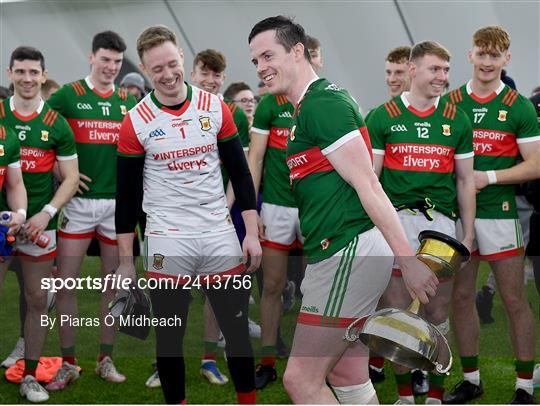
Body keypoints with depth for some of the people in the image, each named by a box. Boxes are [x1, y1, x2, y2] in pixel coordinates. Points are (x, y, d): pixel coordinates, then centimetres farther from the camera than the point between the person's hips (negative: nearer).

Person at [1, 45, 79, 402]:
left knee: (38, 299, 5)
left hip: (39, 223, 0)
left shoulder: (56, 124, 2)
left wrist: (46, 213, -11)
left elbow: (71, 177, 3)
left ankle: (30, 376, 15)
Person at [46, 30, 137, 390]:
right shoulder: (68, 95, -1)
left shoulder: (128, 101, 9)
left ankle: (106, 358, 19)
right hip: (79, 201, -3)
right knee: (66, 281, -3)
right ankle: (68, 363, 7)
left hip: (118, 202, 3)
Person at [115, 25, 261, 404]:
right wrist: (126, 260, 0)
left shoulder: (215, 107, 0)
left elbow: (240, 173, 6)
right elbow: (127, 196, 0)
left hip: (220, 236, 2)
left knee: (237, 329, 8)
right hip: (168, 243, -2)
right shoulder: (135, 122, -5)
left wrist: (252, 233, 0)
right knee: (170, 337, 6)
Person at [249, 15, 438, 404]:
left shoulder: (322, 104, -12)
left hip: (348, 255, -10)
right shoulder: (310, 106, 19)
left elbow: (368, 185, -18)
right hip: (342, 256, 10)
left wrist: (408, 259, -21)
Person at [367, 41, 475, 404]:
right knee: (398, 313, 3)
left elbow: (466, 180, 11)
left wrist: (468, 235, 7)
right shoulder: (383, 117, 2)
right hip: (395, 221, -1)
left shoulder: (457, 120, 8)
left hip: (441, 221, 2)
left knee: (437, 313, 6)